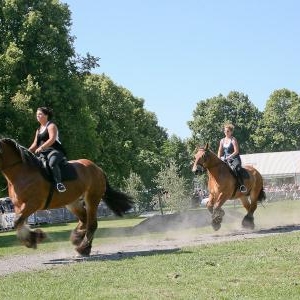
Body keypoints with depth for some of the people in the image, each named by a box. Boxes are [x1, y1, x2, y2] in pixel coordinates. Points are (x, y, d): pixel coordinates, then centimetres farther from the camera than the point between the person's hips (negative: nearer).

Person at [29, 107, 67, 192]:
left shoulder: (51, 126, -2)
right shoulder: (39, 129, 24)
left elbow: (52, 139, -18)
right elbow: (35, 144, 25)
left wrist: (41, 148, -27)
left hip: (54, 151, -9)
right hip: (42, 153, 9)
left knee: (52, 163, -39)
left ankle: (59, 183, -44)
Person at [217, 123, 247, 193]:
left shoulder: (233, 140, -6)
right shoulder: (222, 141, 14)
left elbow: (236, 151, -12)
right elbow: (220, 151, 18)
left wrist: (228, 157, -18)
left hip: (234, 159, -8)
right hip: (225, 159, 8)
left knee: (235, 169, -35)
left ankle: (242, 185, -40)